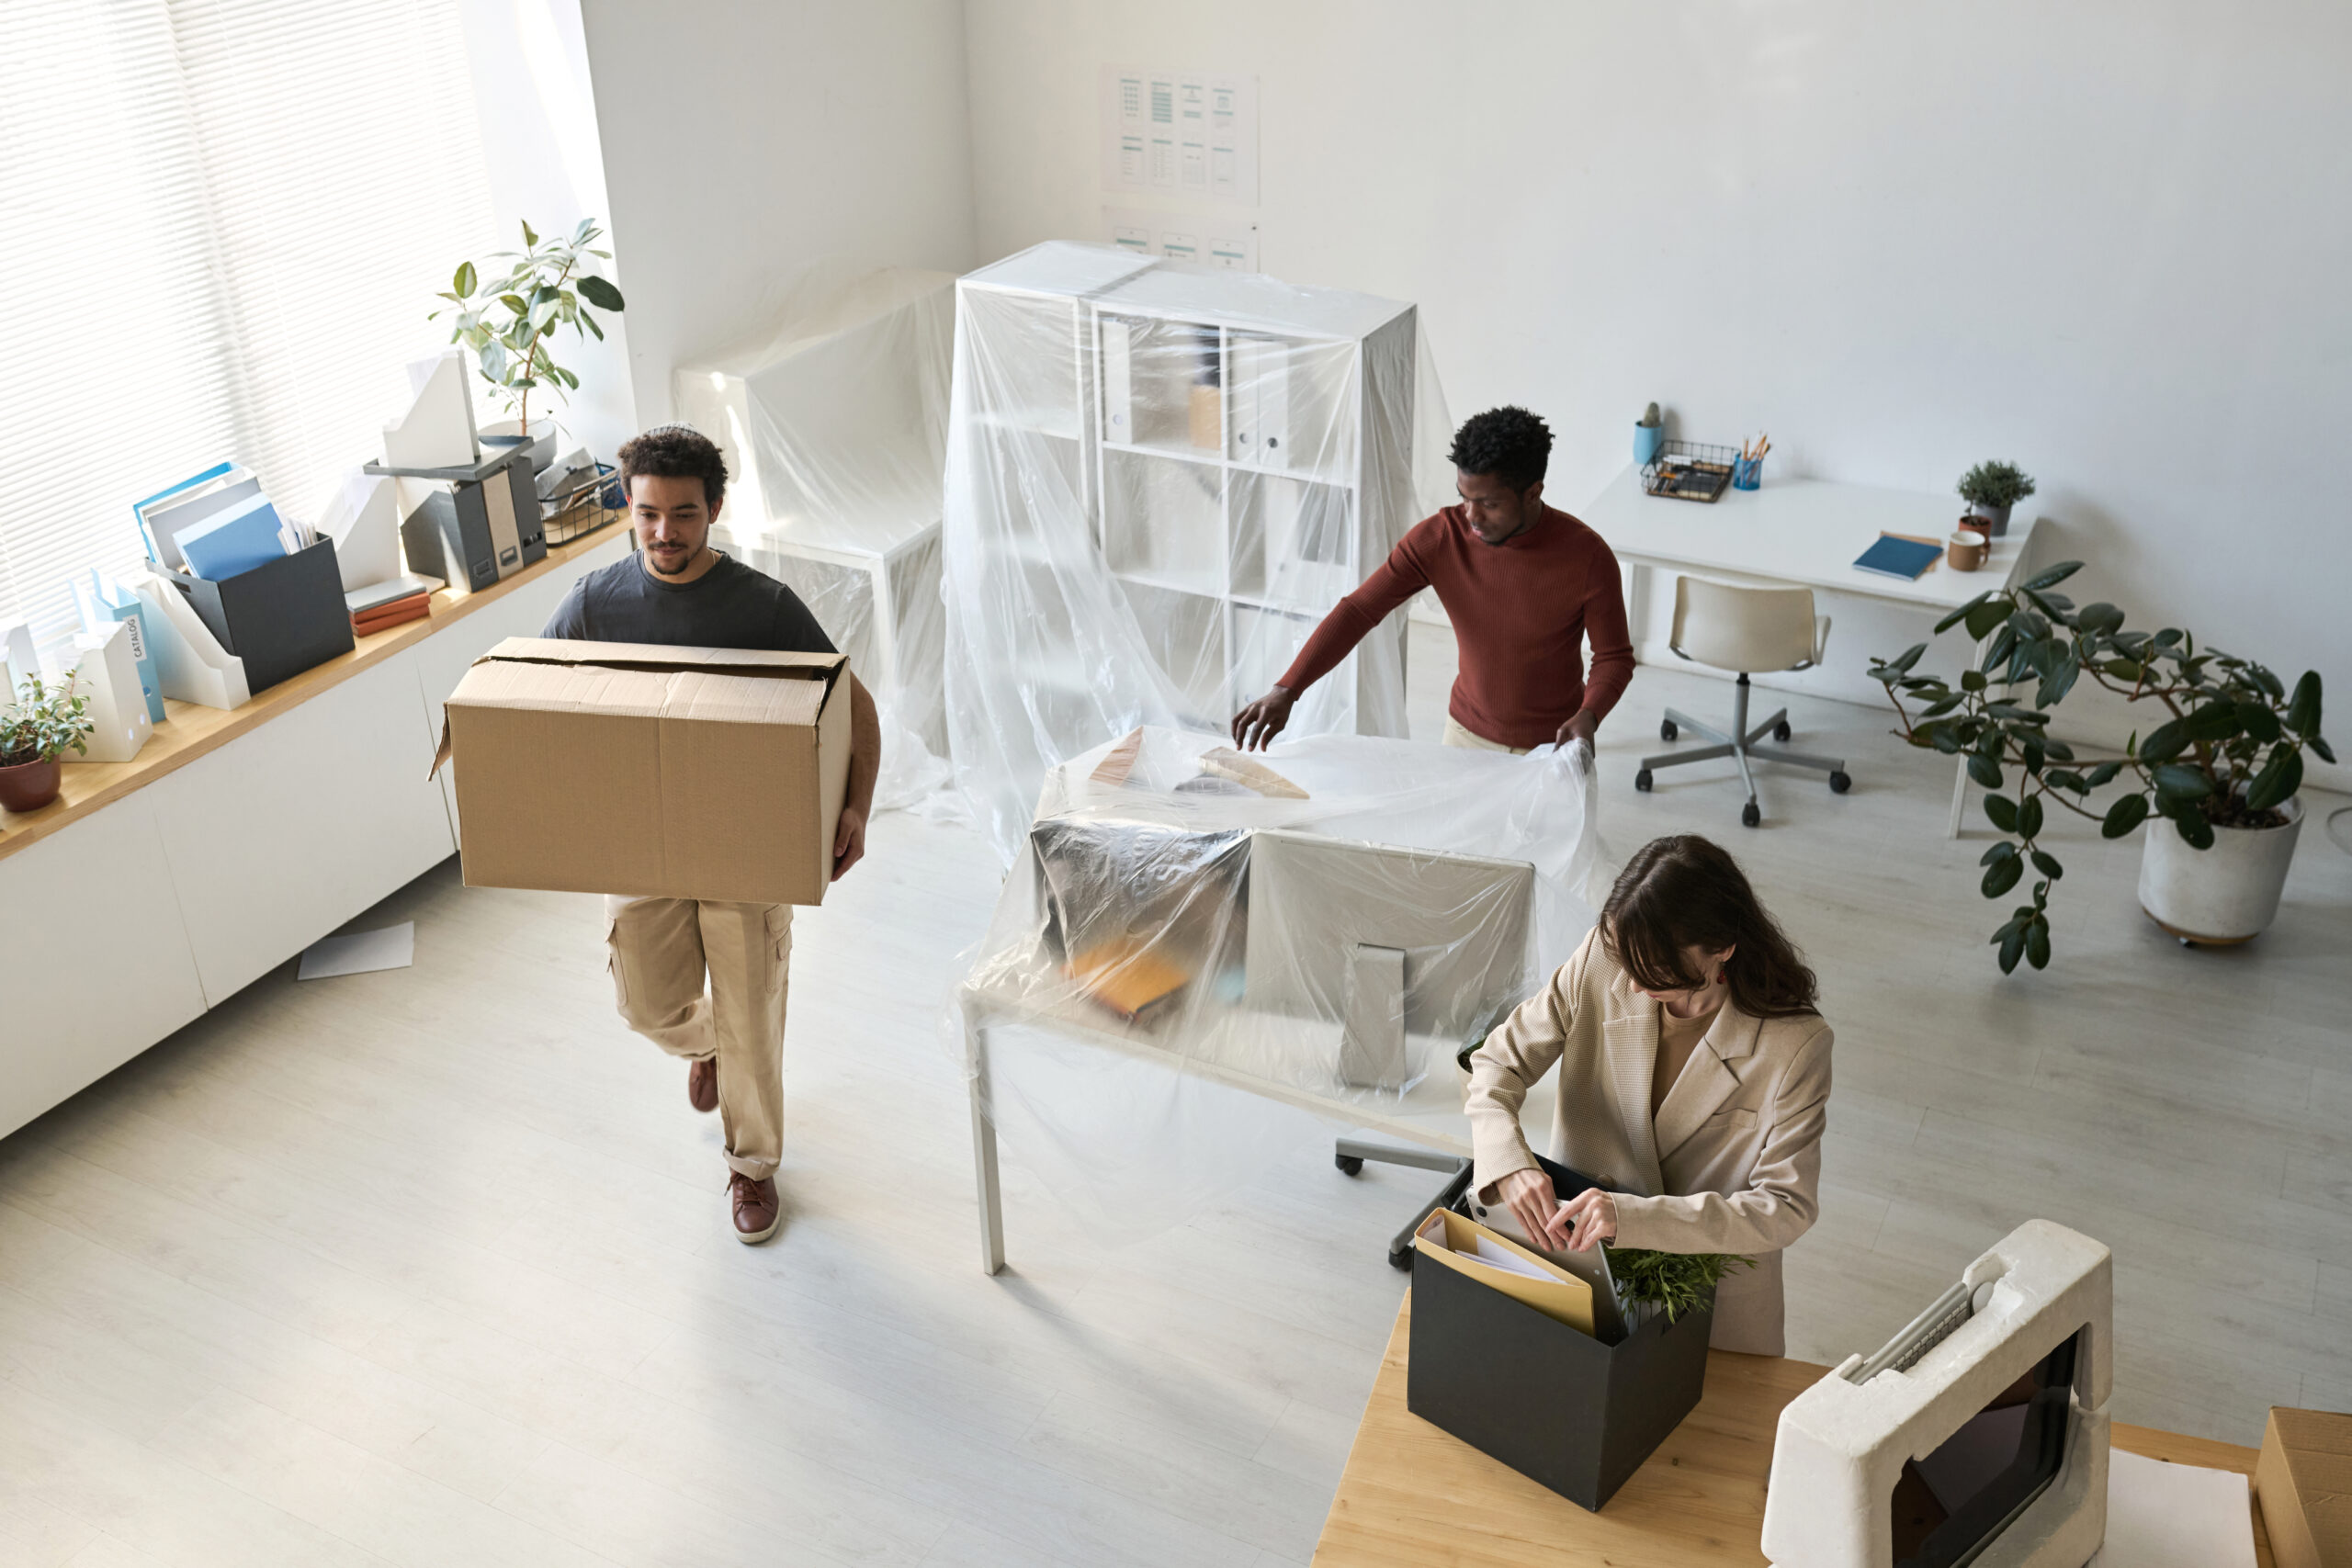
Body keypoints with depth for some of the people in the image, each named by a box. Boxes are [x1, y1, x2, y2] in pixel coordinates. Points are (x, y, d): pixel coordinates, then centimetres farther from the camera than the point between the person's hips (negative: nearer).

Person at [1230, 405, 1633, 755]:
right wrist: (1286, 690, -28)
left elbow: (1615, 657, -10)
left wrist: (1588, 716, -32)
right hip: (1466, 734, 2)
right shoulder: (1439, 538, -16)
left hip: (1550, 749, -2)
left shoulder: (1586, 556, -21)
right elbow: (1358, 610, -17)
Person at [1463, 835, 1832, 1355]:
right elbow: (1497, 1063, -6)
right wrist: (1508, 1163, -27)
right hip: (1578, 1241, 1)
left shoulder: (1795, 1044, -22)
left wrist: (1637, 1216, -34)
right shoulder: (1601, 963, -14)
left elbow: (1787, 1208, -21)